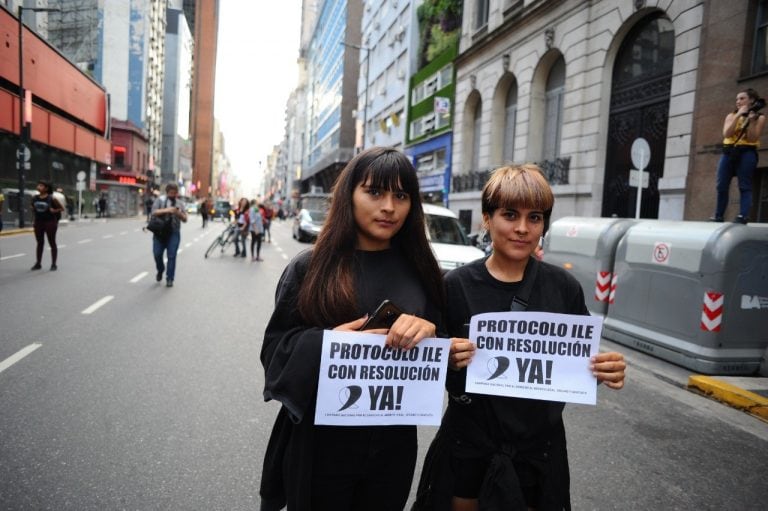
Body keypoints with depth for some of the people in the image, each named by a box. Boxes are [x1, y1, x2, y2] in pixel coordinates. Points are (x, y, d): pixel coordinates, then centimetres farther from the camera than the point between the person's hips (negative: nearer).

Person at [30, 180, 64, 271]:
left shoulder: (51, 199, -9)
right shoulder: (35, 198, 4)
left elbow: (62, 208, -3)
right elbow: (33, 208, 22)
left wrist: (54, 211, -18)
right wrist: (34, 210, 3)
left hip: (50, 222, -5)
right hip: (38, 222, 5)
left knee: (52, 243, 2)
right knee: (40, 243, 13)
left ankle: (53, 264, 9)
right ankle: (38, 263, 21)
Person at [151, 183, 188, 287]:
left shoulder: (180, 203, 11)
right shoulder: (160, 200, 5)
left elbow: (185, 219, 7)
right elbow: (154, 212, -8)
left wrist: (179, 213, -14)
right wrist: (166, 210, -22)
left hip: (174, 233, 1)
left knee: (172, 256, -4)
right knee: (157, 254, -1)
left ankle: (170, 278, 4)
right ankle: (160, 270, 28)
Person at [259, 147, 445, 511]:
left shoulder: (420, 270, 0)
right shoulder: (310, 268, -6)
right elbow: (275, 346, -3)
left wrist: (428, 329, -19)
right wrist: (325, 341, -22)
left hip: (394, 442, 2)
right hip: (320, 441, -2)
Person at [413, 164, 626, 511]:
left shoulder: (564, 287, -6)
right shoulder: (456, 285, -12)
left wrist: (606, 370, -16)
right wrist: (450, 362, -27)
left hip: (540, 449, 2)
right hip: (469, 449, -1)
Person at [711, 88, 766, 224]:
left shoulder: (760, 118, 6)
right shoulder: (731, 116, 14)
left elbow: (752, 138, -7)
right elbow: (726, 134, -5)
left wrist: (751, 120, -13)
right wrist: (738, 115, -8)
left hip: (746, 153, -3)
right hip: (728, 153, 3)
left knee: (744, 186, -9)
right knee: (722, 186, -1)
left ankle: (743, 216, -16)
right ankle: (718, 216, 4)